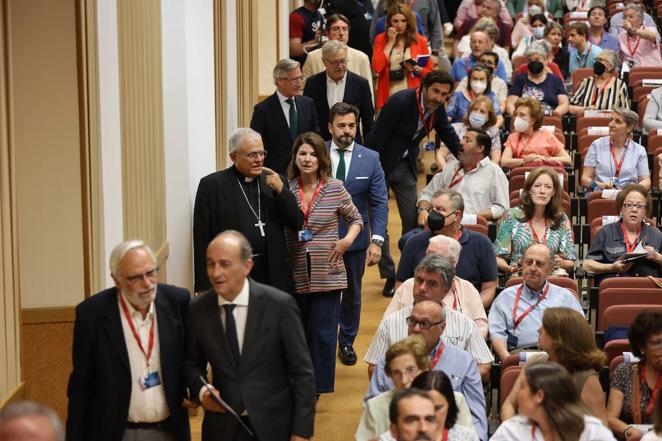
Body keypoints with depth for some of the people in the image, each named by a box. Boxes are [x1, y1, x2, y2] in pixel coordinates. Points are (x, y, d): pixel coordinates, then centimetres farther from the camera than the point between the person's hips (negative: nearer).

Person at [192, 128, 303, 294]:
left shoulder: (274, 181, 10)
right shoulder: (211, 185, -1)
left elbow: (297, 222, 7)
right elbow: (202, 239, -3)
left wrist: (281, 190, -8)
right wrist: (203, 287, -8)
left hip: (271, 277, 3)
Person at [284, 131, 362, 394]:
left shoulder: (335, 188, -1)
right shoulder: (285, 189, 0)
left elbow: (356, 219, 10)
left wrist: (348, 239, -6)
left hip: (327, 274, -1)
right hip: (295, 275, 1)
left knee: (322, 333, -1)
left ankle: (318, 386, 13)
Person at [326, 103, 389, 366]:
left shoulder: (370, 159, -4)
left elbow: (380, 203, -5)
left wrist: (377, 240, -14)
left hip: (355, 237, 1)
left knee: (352, 294, 15)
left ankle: (347, 343, 32)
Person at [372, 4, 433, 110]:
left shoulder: (419, 40, 4)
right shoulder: (381, 39, 5)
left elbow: (429, 71, 9)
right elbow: (377, 68, -8)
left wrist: (416, 69, -12)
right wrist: (390, 42, -7)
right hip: (388, 96, 0)